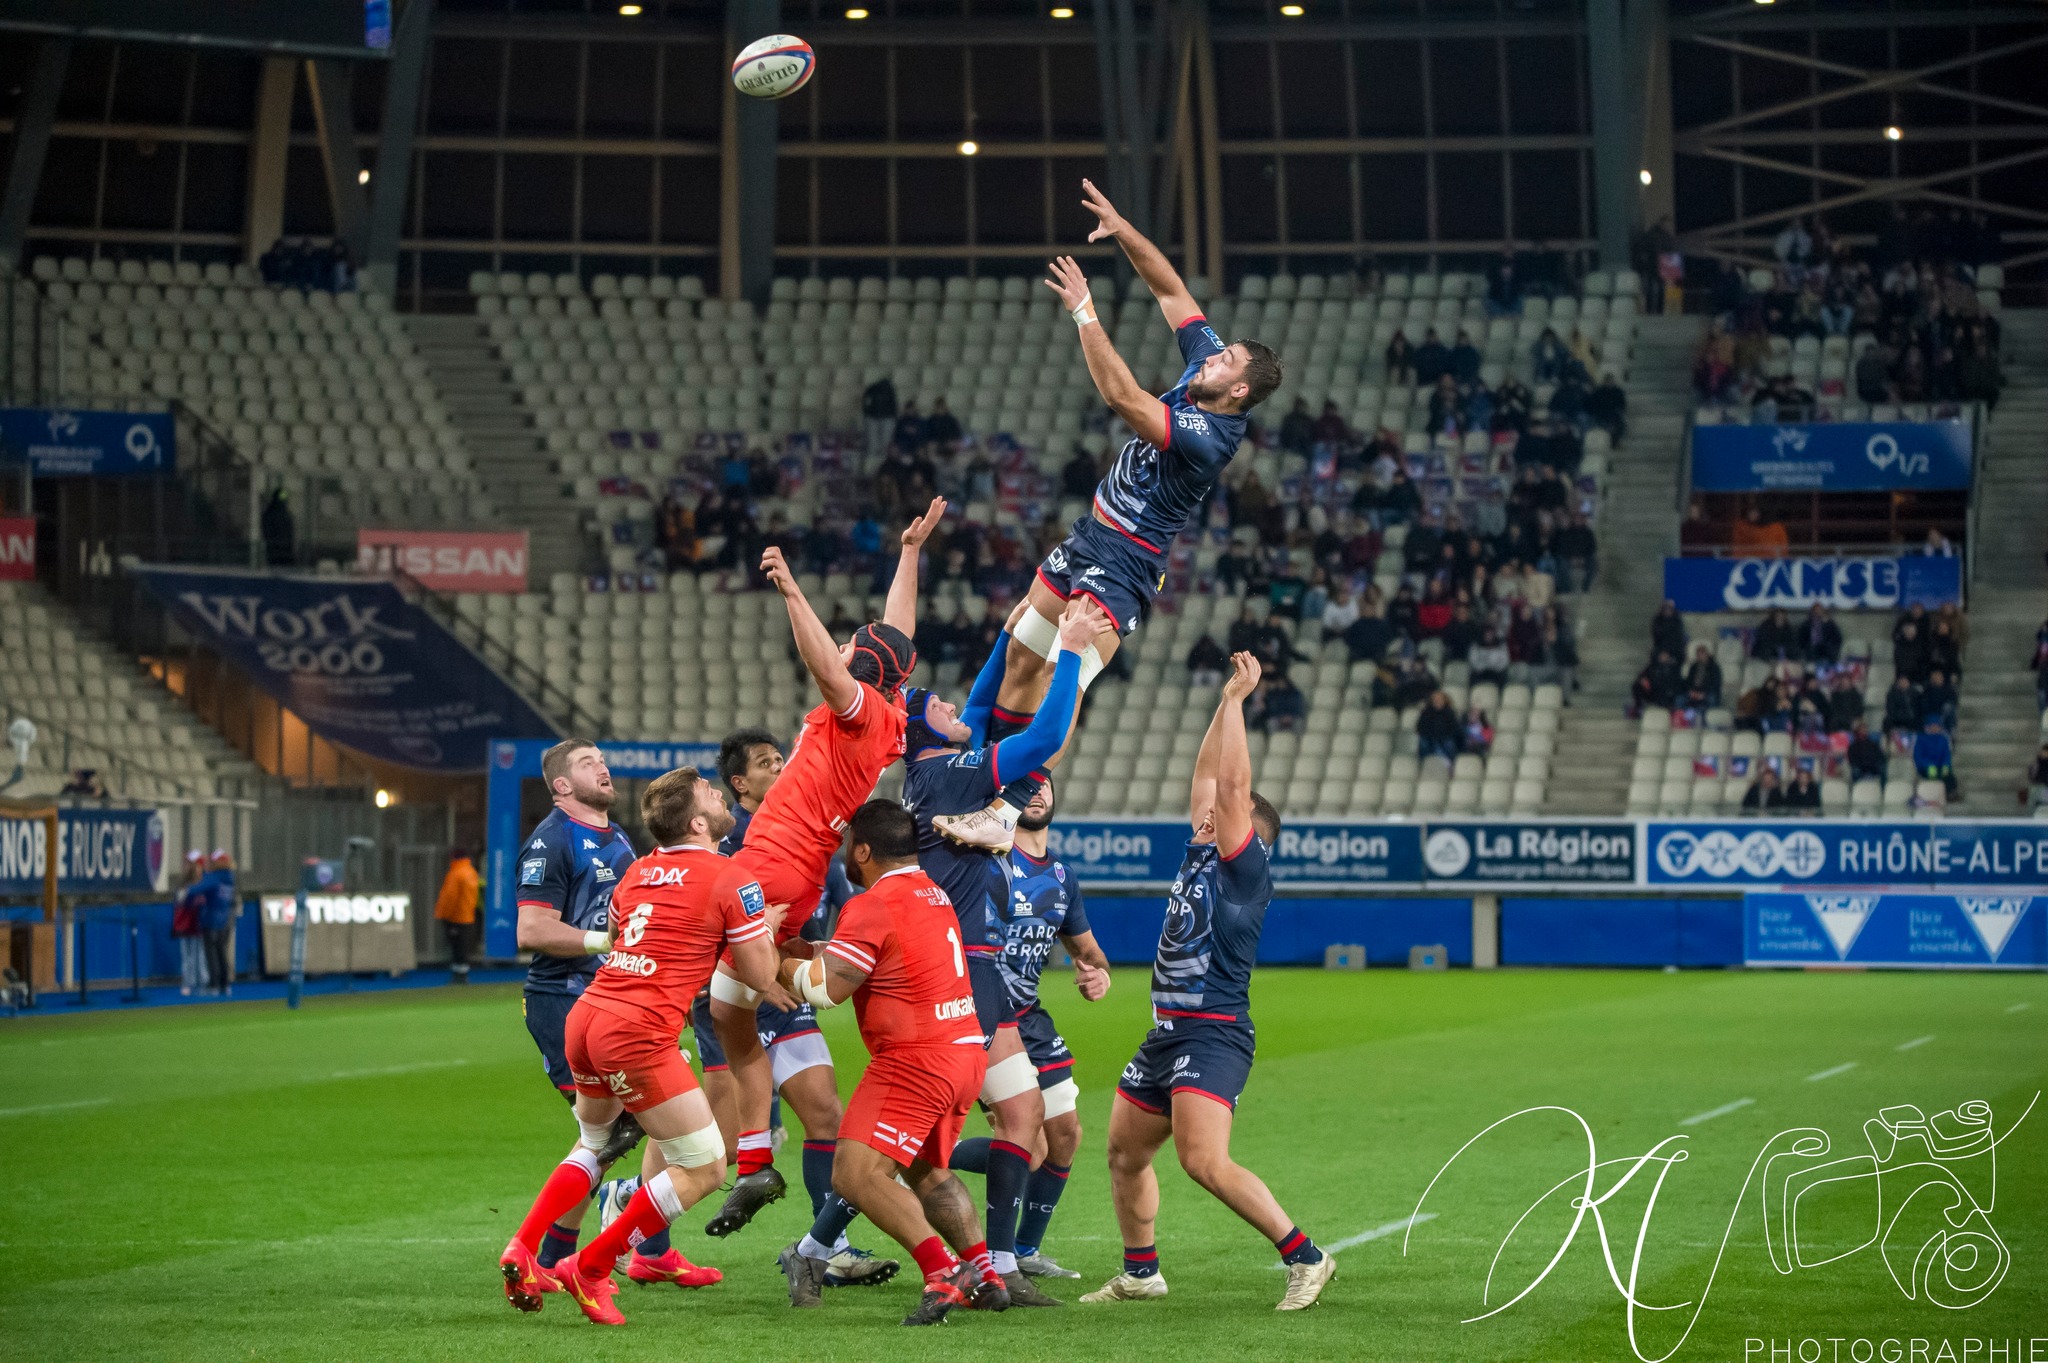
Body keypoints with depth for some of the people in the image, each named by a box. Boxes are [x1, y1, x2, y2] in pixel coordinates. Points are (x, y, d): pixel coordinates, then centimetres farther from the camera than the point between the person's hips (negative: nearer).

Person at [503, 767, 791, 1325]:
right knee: (705, 1169, 3)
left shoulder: (637, 871, 17)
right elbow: (760, 976, 1)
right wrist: (767, 927, 21)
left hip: (585, 1014, 8)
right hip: (638, 1034, -8)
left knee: (593, 1143, 33)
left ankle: (523, 1249, 20)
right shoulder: (732, 881, -4)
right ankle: (588, 1269, 4)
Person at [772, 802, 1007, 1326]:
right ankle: (985, 1277, 17)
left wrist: (780, 962, 2)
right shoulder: (932, 893, 16)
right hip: (966, 1051, 10)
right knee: (927, 1171, 24)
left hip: (917, 1060, -10)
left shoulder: (873, 905, -13)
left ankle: (942, 1271, -23)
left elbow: (827, 987, -14)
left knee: (856, 1175, -12)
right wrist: (812, 950, 24)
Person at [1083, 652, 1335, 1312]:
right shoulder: (1200, 857, 15)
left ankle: (1305, 1257, -16)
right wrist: (1226, 701, 14)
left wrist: (1236, 699, -11)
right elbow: (1208, 775, 18)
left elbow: (1232, 786, -14)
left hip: (1211, 1035, -10)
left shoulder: (1245, 870, -7)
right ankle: (1140, 1273, 28)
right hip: (1167, 1033, 10)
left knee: (1205, 1161, -21)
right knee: (1125, 1152, 15)